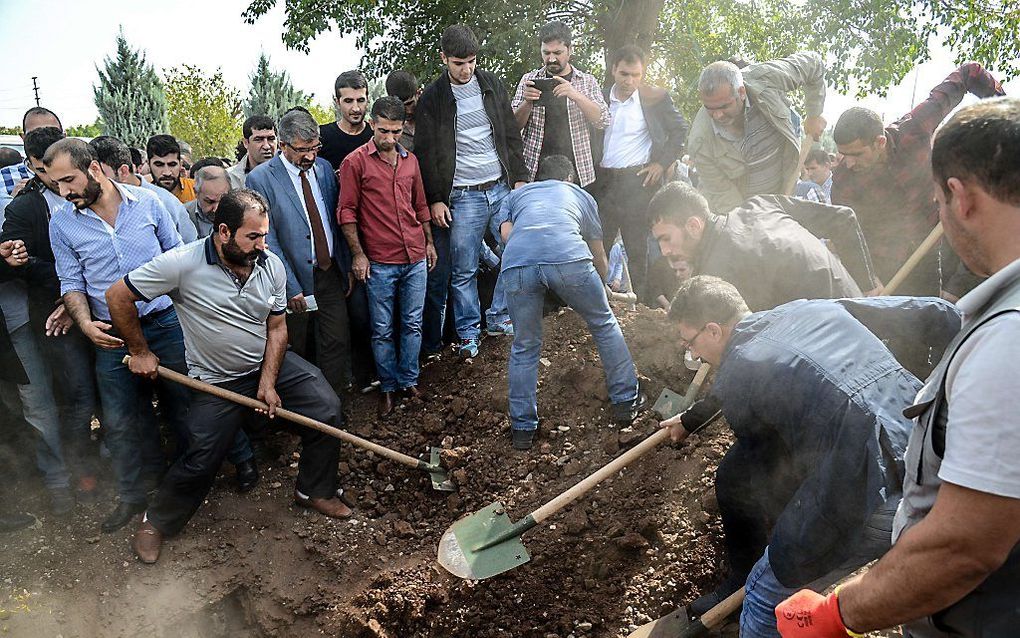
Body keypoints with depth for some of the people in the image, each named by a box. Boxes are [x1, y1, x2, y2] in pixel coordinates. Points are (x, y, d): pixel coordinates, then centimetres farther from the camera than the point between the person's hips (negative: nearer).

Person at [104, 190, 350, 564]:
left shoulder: (271, 266, -10)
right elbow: (118, 296, -15)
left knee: (327, 410, -6)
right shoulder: (183, 264, -24)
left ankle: (315, 491, 16)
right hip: (216, 379, -4)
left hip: (270, 364, 4)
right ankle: (156, 522, 26)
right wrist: (140, 352, -7)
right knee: (201, 460, -3)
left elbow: (276, 327, -2)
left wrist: (268, 381, -11)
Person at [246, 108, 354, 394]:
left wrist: (346, 267, 9)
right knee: (298, 349, 9)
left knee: (338, 341, 4)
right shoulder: (260, 179, -11)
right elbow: (267, 240, -12)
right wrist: (291, 287, -15)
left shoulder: (324, 168, 6)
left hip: (330, 273, 4)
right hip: (296, 279, -4)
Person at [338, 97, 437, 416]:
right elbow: (347, 211, -5)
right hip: (379, 263, -4)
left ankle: (409, 381, 25)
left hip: (415, 258, 4)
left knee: (412, 325, 11)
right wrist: (358, 254, -8)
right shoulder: (355, 162, -5)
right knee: (382, 330, 6)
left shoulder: (410, 160, 10)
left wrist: (429, 241, 18)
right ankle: (388, 387, 20)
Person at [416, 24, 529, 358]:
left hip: (502, 188, 3)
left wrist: (520, 178, 5)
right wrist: (435, 200, -6)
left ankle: (499, 319, 23)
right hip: (462, 196, -3)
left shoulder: (492, 85, 6)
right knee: (463, 271, 1)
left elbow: (511, 135, 10)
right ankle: (468, 333, 17)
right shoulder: (432, 98, -2)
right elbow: (426, 153, -2)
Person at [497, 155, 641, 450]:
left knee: (524, 347, 18)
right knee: (605, 324, 23)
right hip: (568, 257, -1)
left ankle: (522, 428, 23)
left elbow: (506, 231, 15)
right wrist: (602, 287, 61)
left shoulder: (515, 195, 38)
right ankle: (625, 402, 31)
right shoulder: (581, 195, 38)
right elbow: (598, 254, 44)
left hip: (517, 263, 1)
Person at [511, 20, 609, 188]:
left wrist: (576, 95, -20)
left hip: (577, 174, 0)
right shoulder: (529, 80, 7)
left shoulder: (587, 81, 7)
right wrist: (527, 102, -17)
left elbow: (603, 121, -4)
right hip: (535, 173, 0)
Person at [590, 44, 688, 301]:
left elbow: (679, 130, 8)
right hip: (602, 181, 3)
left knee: (638, 250, -1)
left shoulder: (655, 97, 1)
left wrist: (662, 163, -1)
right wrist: (591, 170, 7)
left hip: (638, 181, -3)